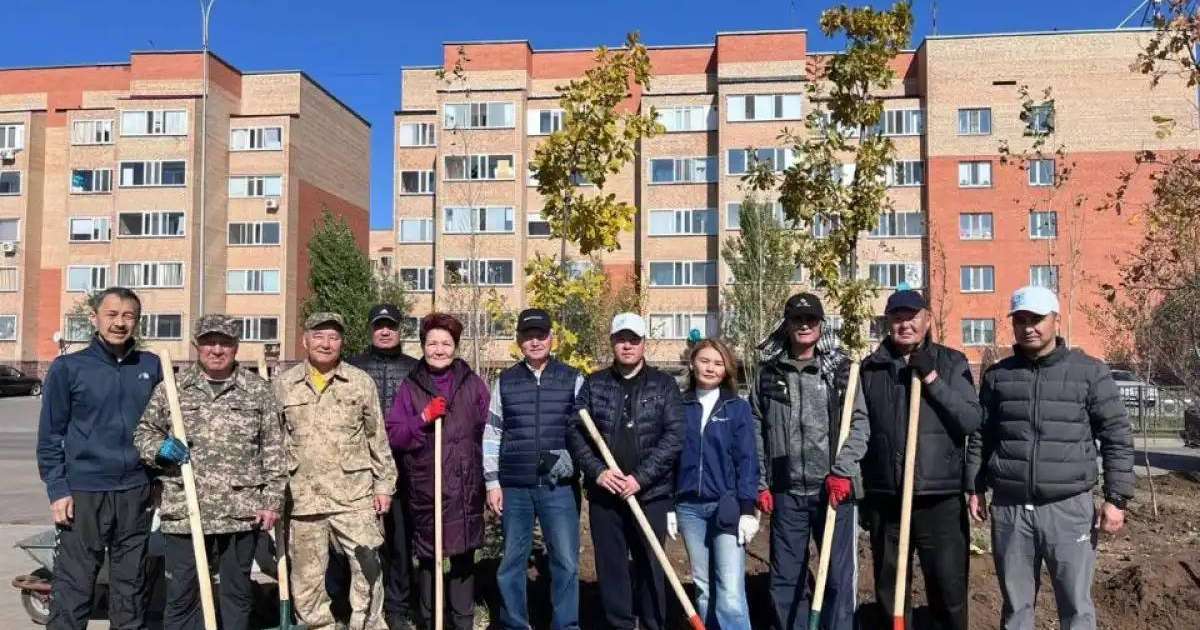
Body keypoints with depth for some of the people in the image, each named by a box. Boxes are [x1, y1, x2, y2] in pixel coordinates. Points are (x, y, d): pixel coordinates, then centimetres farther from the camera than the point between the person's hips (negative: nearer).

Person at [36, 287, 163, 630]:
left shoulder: (152, 367, 6)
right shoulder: (67, 368, -1)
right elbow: (50, 436, -1)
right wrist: (57, 490, -6)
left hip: (136, 492, 3)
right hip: (83, 492, -3)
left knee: (131, 586, 12)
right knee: (72, 588, 0)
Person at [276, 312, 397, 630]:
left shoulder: (361, 382, 2)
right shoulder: (283, 385, 5)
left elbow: (378, 438, 5)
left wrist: (384, 484, 2)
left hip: (354, 495, -1)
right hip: (303, 498, 2)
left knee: (368, 569, -2)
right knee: (307, 578, 12)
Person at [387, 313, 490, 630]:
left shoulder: (473, 384, 6)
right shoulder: (410, 387, 5)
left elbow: (489, 432, 8)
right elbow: (393, 436, 0)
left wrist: (490, 477, 3)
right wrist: (423, 419, -14)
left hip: (465, 487, 1)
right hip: (424, 488, 0)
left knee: (463, 557, 7)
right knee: (427, 558, 7)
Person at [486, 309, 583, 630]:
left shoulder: (573, 380, 3)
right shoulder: (505, 382, 6)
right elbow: (491, 435, 7)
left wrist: (573, 458, -11)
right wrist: (492, 482, 3)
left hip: (558, 486, -1)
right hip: (514, 487, 1)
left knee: (566, 563, 1)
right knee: (512, 563, 11)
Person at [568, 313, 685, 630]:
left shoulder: (664, 384, 2)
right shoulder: (593, 384, 7)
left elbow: (675, 435, -6)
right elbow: (574, 431, 2)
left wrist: (640, 477, -14)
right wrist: (597, 471, -11)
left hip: (651, 493, -1)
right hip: (604, 493, 2)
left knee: (650, 565, 7)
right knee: (610, 566, 8)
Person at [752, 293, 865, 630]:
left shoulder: (842, 369, 3)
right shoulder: (769, 373, 7)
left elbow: (859, 424, -4)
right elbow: (755, 432, 7)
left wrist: (842, 472, -14)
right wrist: (760, 484, 3)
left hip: (833, 488, -2)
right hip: (786, 491, 2)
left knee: (839, 575, 3)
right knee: (786, 577, 10)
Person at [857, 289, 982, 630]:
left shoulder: (952, 363, 1)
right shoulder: (870, 368, 5)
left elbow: (972, 421, -8)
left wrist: (932, 379, -17)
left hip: (941, 499, -2)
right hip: (885, 498, 2)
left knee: (949, 588, 6)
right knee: (889, 589, 14)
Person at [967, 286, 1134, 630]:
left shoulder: (1090, 372, 0)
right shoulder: (997, 375, 7)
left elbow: (1117, 436, 0)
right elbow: (981, 436, 12)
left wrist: (1116, 498, -4)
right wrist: (976, 488, 10)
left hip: (1068, 507, -2)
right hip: (1009, 508, 2)